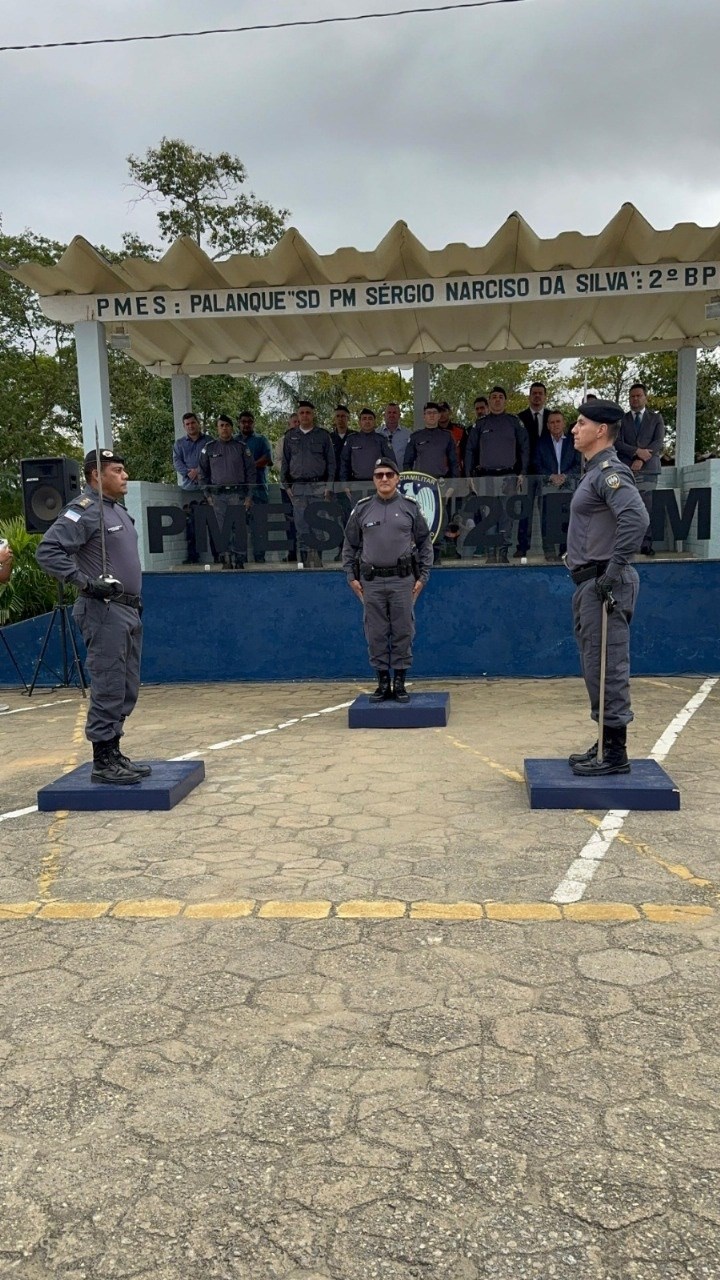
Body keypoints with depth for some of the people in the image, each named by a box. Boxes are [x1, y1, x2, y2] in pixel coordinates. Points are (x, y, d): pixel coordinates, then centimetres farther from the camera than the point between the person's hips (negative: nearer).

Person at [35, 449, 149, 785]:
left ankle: (114, 754, 22)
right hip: (104, 612, -9)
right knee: (108, 691, -6)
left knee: (126, 691, 13)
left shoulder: (117, 509, 17)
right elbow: (47, 551, -20)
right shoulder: (85, 510, -12)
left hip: (129, 610, 9)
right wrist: (85, 582, -24)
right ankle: (103, 762, 2)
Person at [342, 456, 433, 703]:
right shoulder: (362, 509, 6)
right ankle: (383, 683, 15)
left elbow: (425, 543, 7)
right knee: (376, 634, 5)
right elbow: (350, 545, 11)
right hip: (371, 582, 1)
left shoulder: (410, 507, 4)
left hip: (402, 581, -1)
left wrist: (423, 576, 2)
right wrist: (351, 576, 5)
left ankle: (400, 684, 12)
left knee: (403, 633, 2)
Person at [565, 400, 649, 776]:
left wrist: (614, 571, -26)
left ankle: (615, 753, 2)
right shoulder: (594, 472, 18)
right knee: (595, 667, 15)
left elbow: (636, 518, -29)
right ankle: (605, 745, 25)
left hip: (605, 585, -11)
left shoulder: (610, 471, -13)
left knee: (607, 668, -6)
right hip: (589, 584, 11)